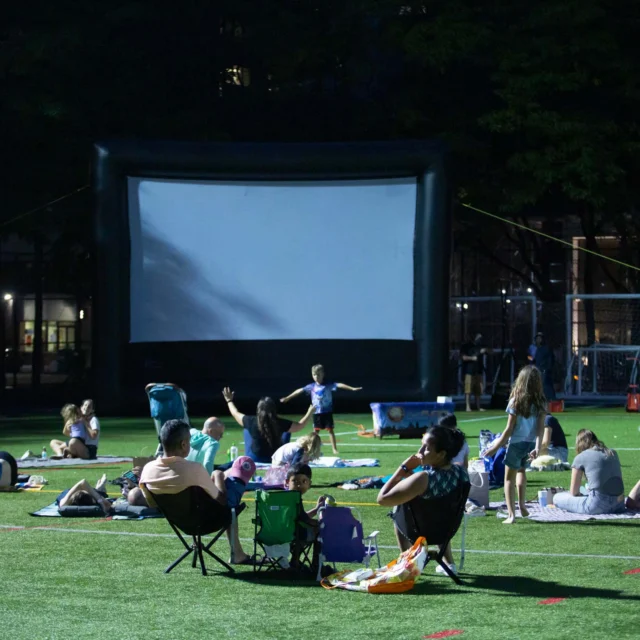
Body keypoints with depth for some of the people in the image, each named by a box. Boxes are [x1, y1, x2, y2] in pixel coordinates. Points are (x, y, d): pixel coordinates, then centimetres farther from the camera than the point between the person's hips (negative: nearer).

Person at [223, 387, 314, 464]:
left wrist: (229, 400, 21)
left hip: (253, 460, 0)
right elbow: (299, 426, -2)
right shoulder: (280, 423, -18)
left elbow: (236, 414, 3)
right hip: (276, 459, 0)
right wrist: (310, 412, 13)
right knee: (286, 432, 21)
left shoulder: (252, 422, -17)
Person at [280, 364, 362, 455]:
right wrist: (287, 398, 8)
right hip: (316, 412, 3)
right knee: (316, 431, 9)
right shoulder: (311, 386, 1)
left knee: (330, 430, -1)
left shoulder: (328, 385, -7)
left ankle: (335, 449, 4)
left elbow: (339, 385, -18)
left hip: (327, 412, -3)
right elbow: (300, 390, 4)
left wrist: (352, 388, -29)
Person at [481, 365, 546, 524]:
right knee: (521, 470, 32)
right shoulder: (541, 404, -2)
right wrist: (537, 447, -13)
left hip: (517, 443, -5)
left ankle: (511, 514, -2)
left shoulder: (516, 402, -14)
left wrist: (495, 448, -6)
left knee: (509, 478, 7)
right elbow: (541, 428, -10)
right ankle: (522, 505, 29)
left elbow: (509, 429, -13)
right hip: (531, 444, 5)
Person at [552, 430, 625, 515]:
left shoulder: (580, 458, 2)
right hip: (619, 505, 6)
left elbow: (573, 492, 3)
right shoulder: (613, 453, 15)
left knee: (557, 498, 6)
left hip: (598, 506, -6)